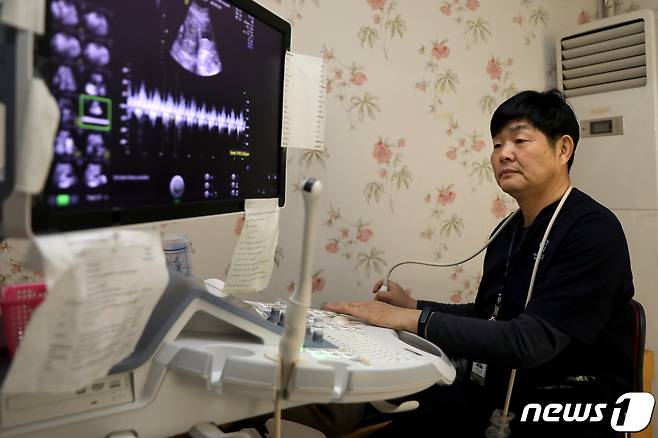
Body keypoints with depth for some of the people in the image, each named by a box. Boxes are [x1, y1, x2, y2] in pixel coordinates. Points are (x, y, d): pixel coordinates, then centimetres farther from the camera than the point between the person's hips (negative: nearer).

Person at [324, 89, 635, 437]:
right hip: (492, 391, 6)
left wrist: (411, 320, -27)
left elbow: (530, 342, -26)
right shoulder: (508, 231, 7)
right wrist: (413, 306, 2)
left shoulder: (594, 231, -17)